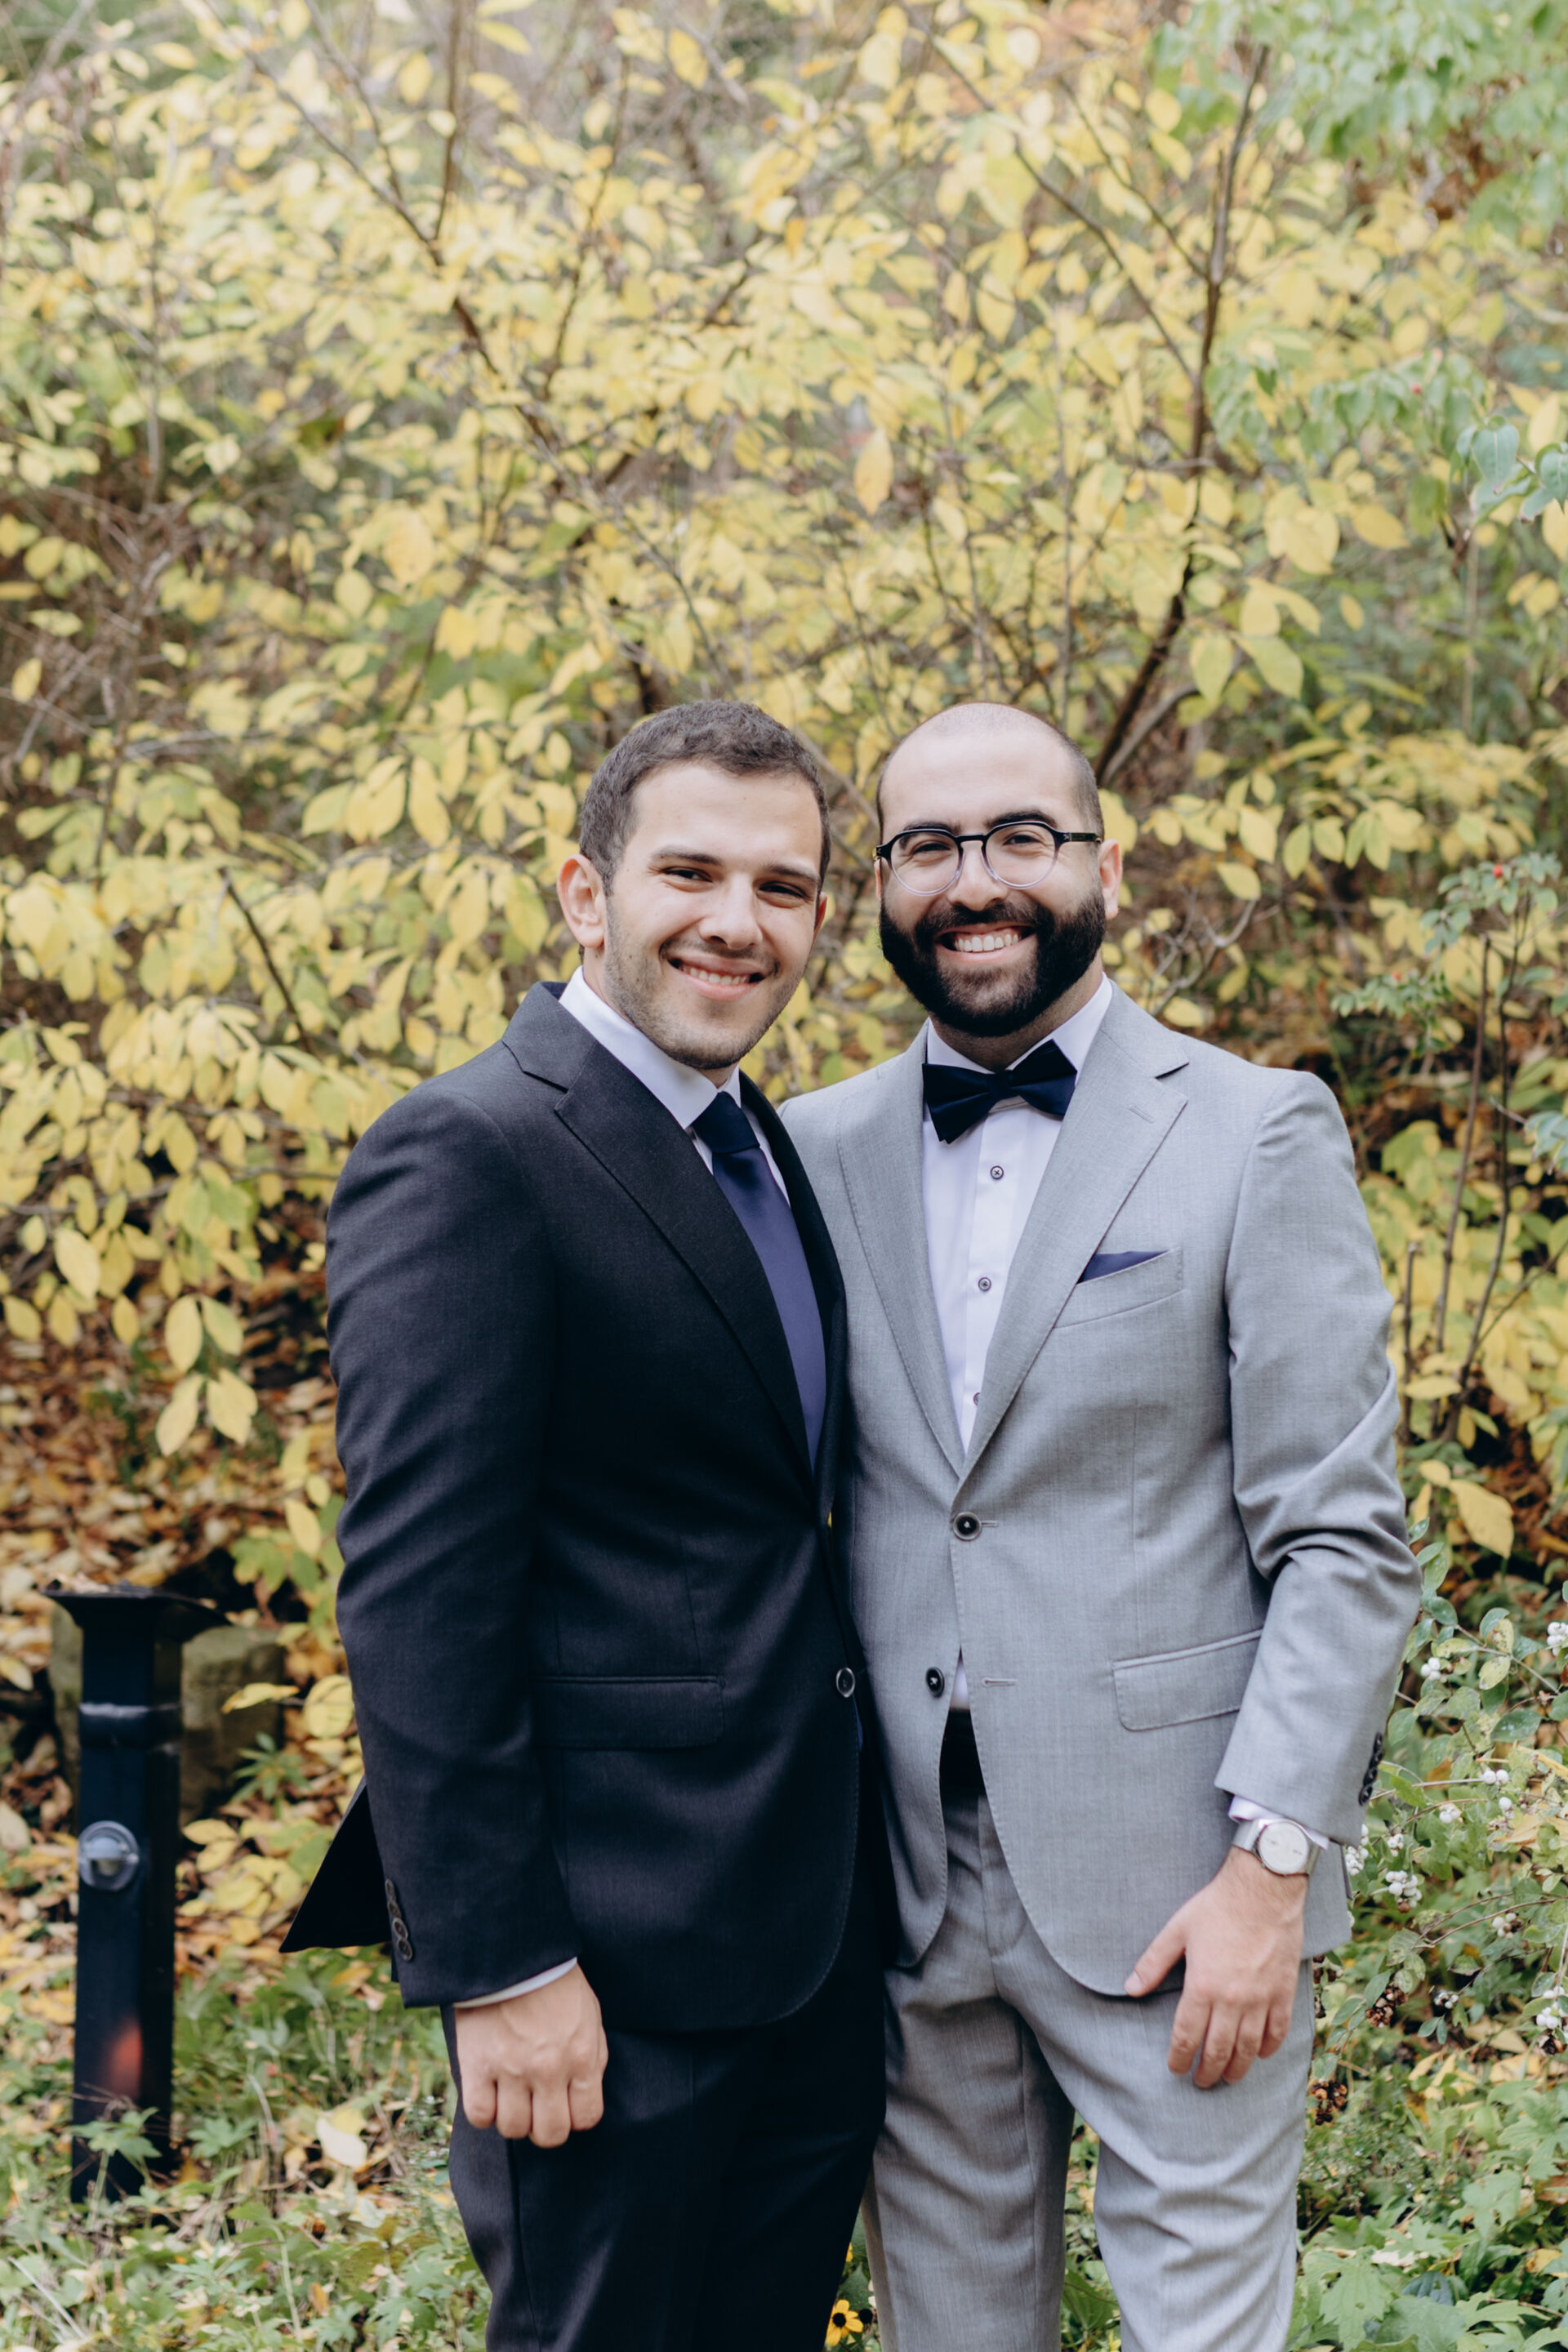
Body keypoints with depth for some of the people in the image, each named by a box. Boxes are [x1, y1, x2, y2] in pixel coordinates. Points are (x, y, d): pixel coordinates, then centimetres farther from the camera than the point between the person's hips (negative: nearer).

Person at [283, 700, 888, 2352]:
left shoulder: (763, 1147, 12)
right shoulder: (468, 1158, -16)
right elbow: (418, 1594, -20)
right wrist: (495, 1965, -21)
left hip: (812, 1905, 9)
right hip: (612, 1950, -8)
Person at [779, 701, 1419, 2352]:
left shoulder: (1257, 1132, -2)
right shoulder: (817, 1151, 8)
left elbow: (1344, 1542, -6)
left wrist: (1270, 1861, -13)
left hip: (1168, 1889, -3)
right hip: (906, 1886, 3)